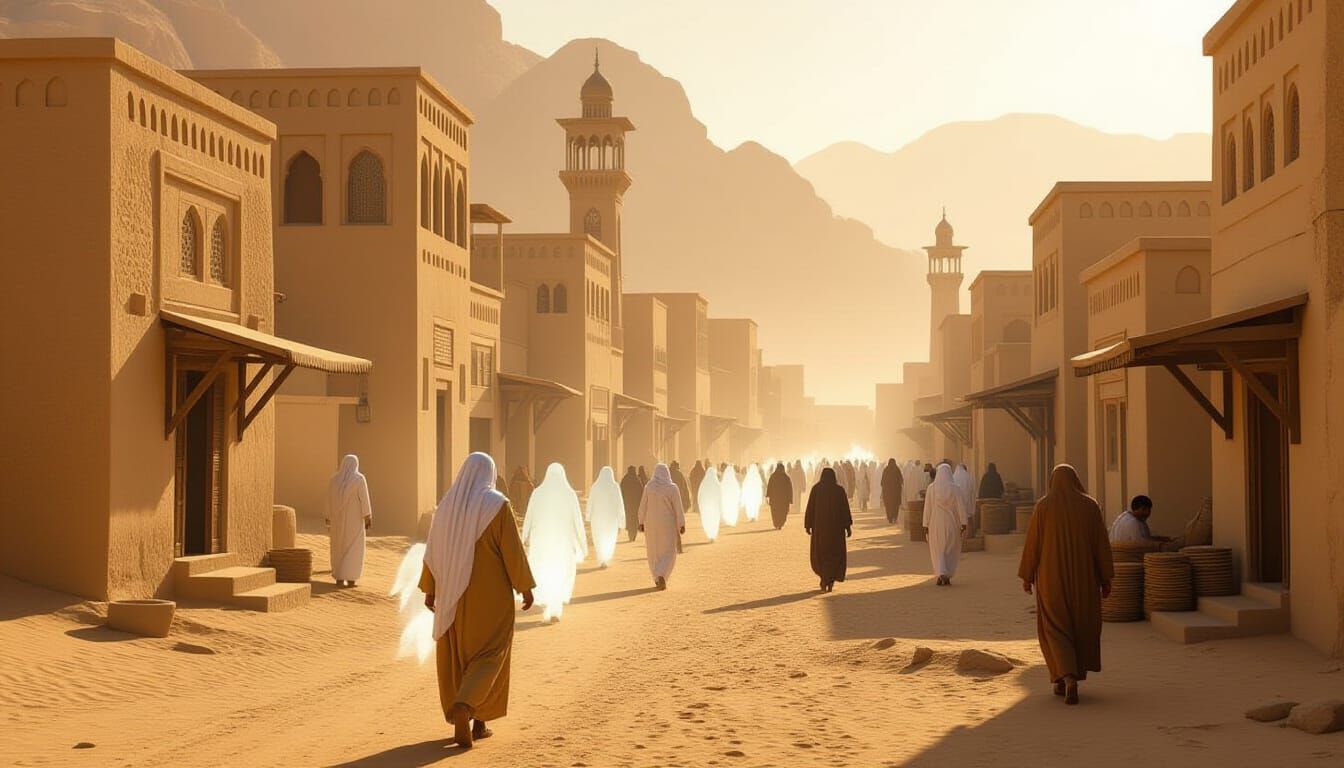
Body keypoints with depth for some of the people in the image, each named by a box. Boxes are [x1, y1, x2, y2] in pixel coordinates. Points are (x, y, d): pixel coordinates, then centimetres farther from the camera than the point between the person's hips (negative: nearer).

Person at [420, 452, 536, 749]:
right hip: (490, 591, -4)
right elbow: (512, 548, -12)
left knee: (456, 656, 13)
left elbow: (433, 549, 5)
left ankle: (463, 723, 13)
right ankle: (464, 707, -20)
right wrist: (526, 587, -5)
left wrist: (429, 589, 13)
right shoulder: (497, 504, -12)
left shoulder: (447, 504, 2)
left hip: (455, 591, 4)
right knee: (488, 655, 2)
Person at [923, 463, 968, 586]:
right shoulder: (955, 488, -6)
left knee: (938, 550, 9)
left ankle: (941, 574, -10)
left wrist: (926, 525, 2)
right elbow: (961, 506, -9)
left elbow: (927, 507, -3)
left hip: (936, 523, 0)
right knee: (950, 551, 14)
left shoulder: (932, 487, -5)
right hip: (951, 524, 0)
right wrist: (963, 523, -6)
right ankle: (947, 577, 13)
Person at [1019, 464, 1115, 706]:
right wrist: (1106, 579, 5)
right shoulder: (1090, 505, -2)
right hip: (1083, 576, 2)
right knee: (1081, 624, 19)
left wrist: (1026, 576, 5)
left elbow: (1032, 542, -4)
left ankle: (1067, 679, -14)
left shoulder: (1044, 506, -6)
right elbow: (1101, 544, -2)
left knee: (1056, 627, 6)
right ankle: (1070, 678, 26)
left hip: (1052, 576, -2)